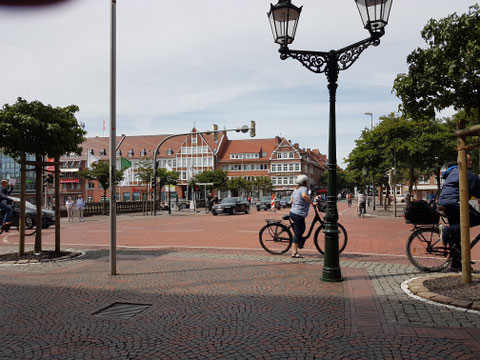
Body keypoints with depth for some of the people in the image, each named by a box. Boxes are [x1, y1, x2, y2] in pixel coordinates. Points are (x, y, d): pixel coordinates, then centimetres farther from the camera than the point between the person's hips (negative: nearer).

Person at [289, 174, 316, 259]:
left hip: (293, 212, 9)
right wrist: (312, 203, -28)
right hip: (299, 214, -9)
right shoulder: (304, 188, -12)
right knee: (298, 233, -4)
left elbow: (292, 201, 23)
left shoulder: (296, 189, 15)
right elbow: (304, 195, -35)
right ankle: (294, 253, -1)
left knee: (302, 229, 24)